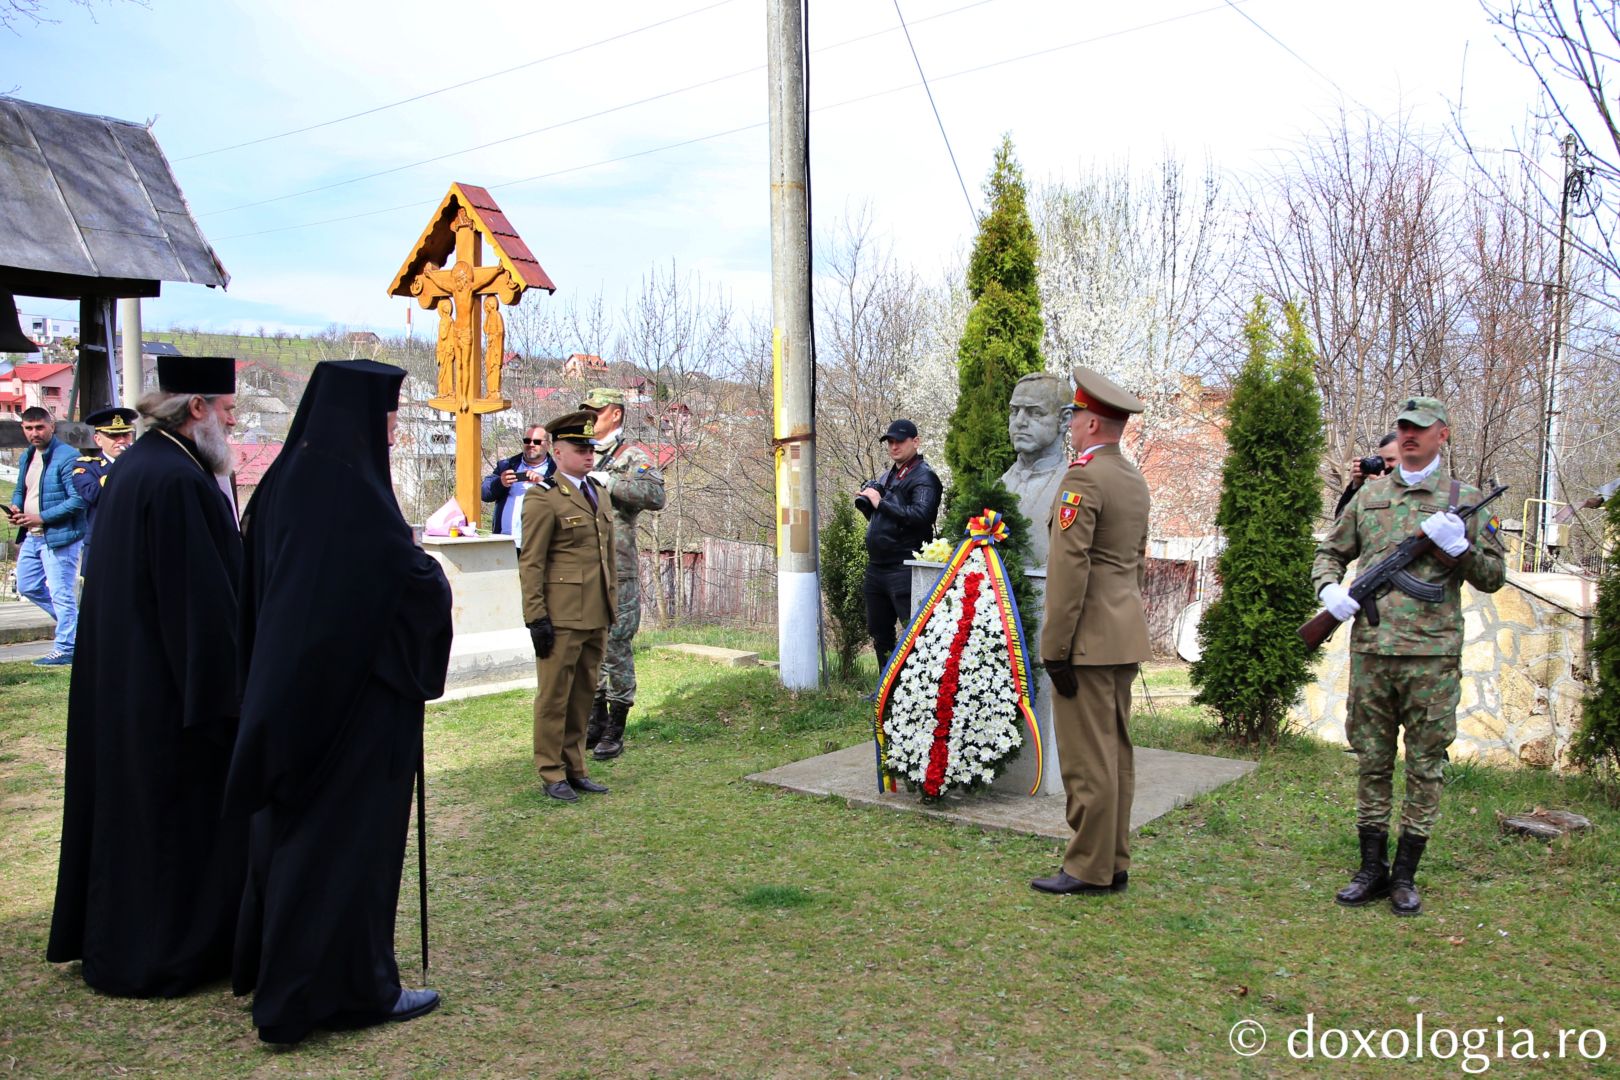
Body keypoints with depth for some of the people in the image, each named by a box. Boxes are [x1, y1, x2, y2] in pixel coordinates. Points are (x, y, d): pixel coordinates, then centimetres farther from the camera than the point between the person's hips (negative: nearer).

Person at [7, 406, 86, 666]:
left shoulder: (68, 457, -15)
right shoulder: (27, 457, 13)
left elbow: (78, 499, -21)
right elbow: (20, 489, 25)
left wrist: (42, 518, -21)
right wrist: (16, 507, 2)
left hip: (58, 537, -9)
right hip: (32, 536, 9)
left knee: (61, 593, -3)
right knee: (27, 586, 17)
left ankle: (65, 649, 6)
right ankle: (73, 622, 31)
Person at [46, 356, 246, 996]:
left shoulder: (136, 465, 9)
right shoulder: (179, 480, -22)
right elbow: (201, 596, -23)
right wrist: (224, 689, -18)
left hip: (120, 674, 10)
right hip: (171, 685, -10)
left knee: (130, 808, 19)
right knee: (179, 816, 3)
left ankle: (109, 939, 33)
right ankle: (165, 955, 16)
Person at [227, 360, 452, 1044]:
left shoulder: (284, 480, 4)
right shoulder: (355, 489, -21)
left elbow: (256, 579, 12)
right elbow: (415, 584, -21)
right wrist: (435, 577, 0)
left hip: (288, 687, 9)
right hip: (357, 696, -9)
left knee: (290, 824, 20)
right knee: (348, 833, 2)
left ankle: (270, 962, 36)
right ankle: (349, 988, 13)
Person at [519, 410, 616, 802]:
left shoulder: (596, 494, 16)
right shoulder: (543, 498, -7)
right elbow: (530, 564, -10)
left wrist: (612, 604, 18)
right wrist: (536, 617, -15)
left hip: (596, 616, 7)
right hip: (562, 615, -7)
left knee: (584, 694, 13)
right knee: (554, 695, 2)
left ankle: (574, 767, 23)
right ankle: (551, 774, 12)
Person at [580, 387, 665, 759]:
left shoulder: (631, 456, -5)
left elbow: (655, 495, -23)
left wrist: (607, 480, -21)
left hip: (617, 572, -7)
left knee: (615, 648, -1)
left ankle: (614, 733, 8)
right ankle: (595, 724, 24)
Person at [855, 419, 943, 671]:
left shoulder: (924, 477, -7)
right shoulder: (887, 477, 20)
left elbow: (921, 515, -23)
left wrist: (881, 503, -16)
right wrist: (865, 502, 4)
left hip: (904, 569, -9)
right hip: (877, 567, 9)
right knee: (880, 633, 17)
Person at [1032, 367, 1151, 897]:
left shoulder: (1083, 477, -15)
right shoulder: (1135, 480, 14)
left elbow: (1069, 568, -20)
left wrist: (1055, 649, -18)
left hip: (1089, 639, -9)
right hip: (1125, 637, 10)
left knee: (1086, 756, -2)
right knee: (1115, 751, 13)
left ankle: (1089, 869, 6)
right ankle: (1115, 863, 21)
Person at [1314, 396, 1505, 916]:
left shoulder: (1465, 499, 6)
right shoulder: (1369, 495, 12)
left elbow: (1493, 577, 5)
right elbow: (1328, 554, 19)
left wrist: (1459, 545, -13)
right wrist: (1330, 587, -2)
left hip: (1433, 653, -2)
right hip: (1370, 647, 2)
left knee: (1425, 766, 4)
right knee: (1372, 762, 8)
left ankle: (1405, 876, 15)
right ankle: (1372, 870, 18)